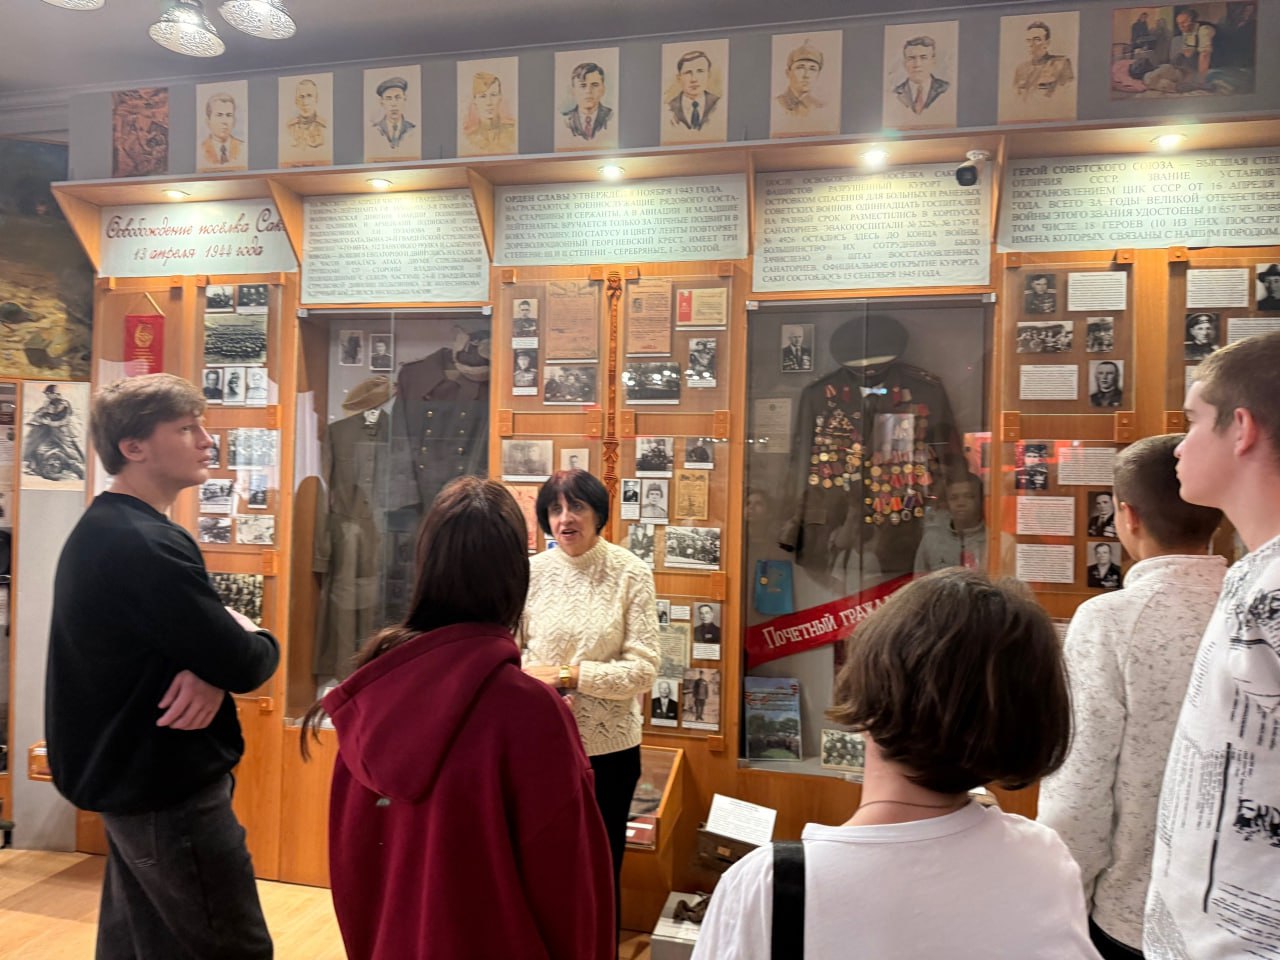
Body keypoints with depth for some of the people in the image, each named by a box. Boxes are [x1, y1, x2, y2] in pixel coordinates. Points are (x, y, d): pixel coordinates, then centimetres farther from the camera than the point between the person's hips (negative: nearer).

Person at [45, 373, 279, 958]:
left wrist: (210, 670, -12)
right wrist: (256, 640, -2)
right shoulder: (145, 544, -24)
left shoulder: (101, 531, 10)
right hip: (168, 789, -10)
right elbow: (245, 665, -26)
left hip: (131, 776, 10)